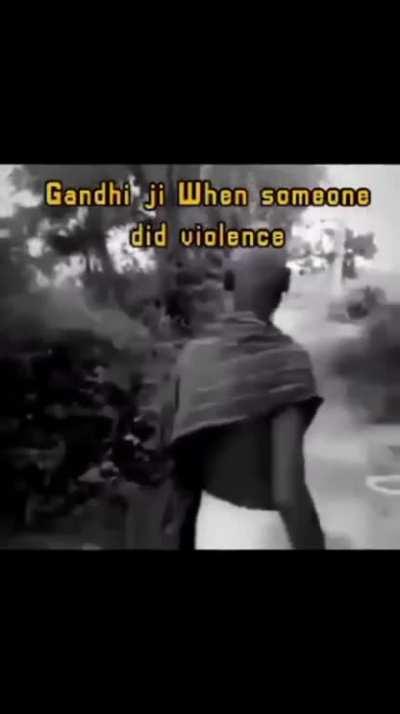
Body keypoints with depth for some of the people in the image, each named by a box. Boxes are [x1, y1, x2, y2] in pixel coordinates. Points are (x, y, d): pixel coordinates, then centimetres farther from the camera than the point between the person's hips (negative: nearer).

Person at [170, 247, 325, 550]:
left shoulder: (195, 352, -2)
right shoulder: (284, 359, -19)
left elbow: (183, 458, 7)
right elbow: (287, 493, -25)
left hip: (209, 520, 6)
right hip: (262, 528, -5)